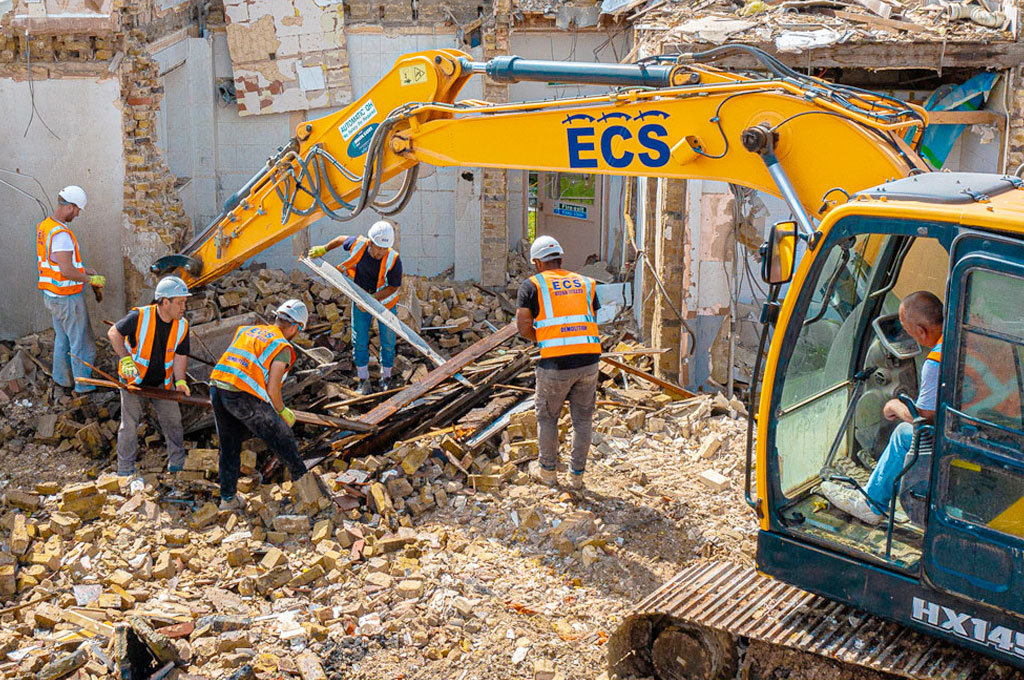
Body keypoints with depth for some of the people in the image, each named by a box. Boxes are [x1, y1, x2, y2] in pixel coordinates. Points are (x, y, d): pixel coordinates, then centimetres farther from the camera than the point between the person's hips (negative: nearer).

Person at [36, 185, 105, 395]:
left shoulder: (44, 226, 5)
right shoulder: (61, 233, -26)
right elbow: (67, 271, -29)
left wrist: (82, 269, 14)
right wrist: (91, 279, -15)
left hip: (51, 296, 10)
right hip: (67, 299, -9)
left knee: (62, 338, 23)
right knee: (82, 342, 4)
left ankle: (63, 379, 33)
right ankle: (85, 386, 13)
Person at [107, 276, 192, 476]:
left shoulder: (182, 326, -10)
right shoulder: (139, 317, -23)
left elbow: (180, 355, -4)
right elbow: (114, 333, -10)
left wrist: (180, 380, -20)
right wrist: (125, 358, -22)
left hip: (162, 382, 4)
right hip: (133, 380, -3)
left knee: (173, 420, 6)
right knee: (129, 426, 1)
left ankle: (177, 464, 24)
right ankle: (125, 471, 15)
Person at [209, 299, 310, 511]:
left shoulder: (247, 330, 19)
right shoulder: (282, 347, -1)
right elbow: (272, 389, -8)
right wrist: (282, 411, 10)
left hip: (217, 388, 7)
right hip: (243, 397, -7)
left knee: (229, 446, 19)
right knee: (282, 436, 9)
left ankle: (227, 499, 25)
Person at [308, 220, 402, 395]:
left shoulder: (393, 259, -28)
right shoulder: (358, 245, -21)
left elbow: (393, 287, -18)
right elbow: (342, 239, 2)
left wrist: (372, 298, -27)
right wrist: (323, 250, 12)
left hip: (384, 301, -2)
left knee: (388, 342, 4)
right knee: (359, 341, 2)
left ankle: (386, 378, 25)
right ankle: (364, 380, 15)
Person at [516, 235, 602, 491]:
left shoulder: (532, 285, 5)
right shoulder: (585, 283, 16)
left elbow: (523, 327, -2)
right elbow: (593, 323, 14)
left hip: (555, 364, -3)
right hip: (589, 360, 3)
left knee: (547, 417, 17)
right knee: (583, 418, 15)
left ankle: (547, 471, 29)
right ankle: (577, 475, 23)